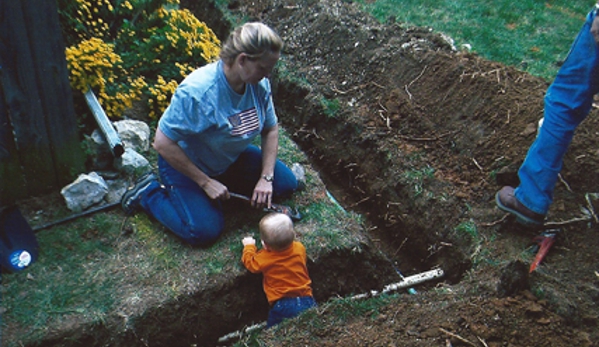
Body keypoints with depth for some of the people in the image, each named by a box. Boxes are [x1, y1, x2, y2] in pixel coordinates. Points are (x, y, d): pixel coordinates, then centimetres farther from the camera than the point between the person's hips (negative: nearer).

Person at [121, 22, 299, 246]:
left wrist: (266, 178, -11)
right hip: (185, 162, -6)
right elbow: (163, 143, -29)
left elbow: (270, 129, -1)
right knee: (205, 231, -20)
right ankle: (149, 193, 2)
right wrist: (206, 182, -25)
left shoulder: (260, 84, -14)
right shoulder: (197, 92, -34)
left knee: (286, 183, 1)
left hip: (232, 159, 7)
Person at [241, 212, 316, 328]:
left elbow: (249, 261, 12)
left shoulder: (264, 259, -10)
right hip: (307, 301, 4)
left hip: (283, 306, -4)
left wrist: (249, 245, 30)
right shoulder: (299, 248, -1)